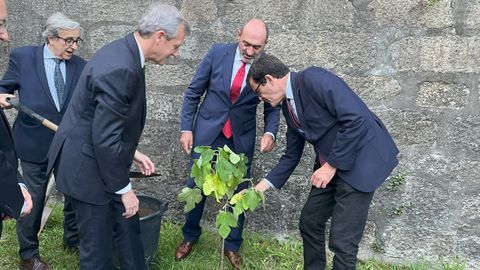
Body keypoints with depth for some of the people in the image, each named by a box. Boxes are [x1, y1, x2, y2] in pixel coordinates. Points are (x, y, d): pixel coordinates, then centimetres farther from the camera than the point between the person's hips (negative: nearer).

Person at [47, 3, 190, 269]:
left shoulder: (124, 52, 2)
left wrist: (131, 153, 13)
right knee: (98, 248, 7)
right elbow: (104, 139, -27)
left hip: (102, 161, 10)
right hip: (88, 169, -10)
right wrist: (124, 189, -17)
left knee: (128, 231, 19)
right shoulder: (120, 68, -29)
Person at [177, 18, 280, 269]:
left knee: (239, 191, 7)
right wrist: (186, 128, -6)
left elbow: (272, 107, -2)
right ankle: (190, 236, 31)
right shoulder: (218, 52, -11)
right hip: (207, 131, 0)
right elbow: (193, 92, -2)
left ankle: (232, 246, 26)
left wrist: (270, 132, -22)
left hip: (241, 138, 0)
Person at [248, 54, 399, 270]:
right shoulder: (288, 106, 9)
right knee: (309, 223, 15)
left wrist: (332, 165, -19)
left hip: (360, 159, -9)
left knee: (342, 241, -7)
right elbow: (291, 155, 16)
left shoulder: (312, 79, -18)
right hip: (330, 165, 9)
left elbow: (355, 119, -25)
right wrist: (260, 187, 10)